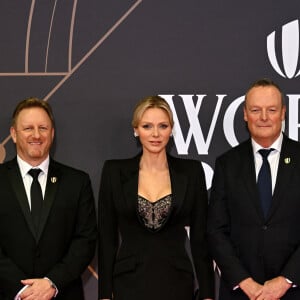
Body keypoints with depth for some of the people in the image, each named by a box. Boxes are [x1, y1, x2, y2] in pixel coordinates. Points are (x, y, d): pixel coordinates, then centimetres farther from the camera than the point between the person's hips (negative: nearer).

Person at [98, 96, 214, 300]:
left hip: (176, 283, 0)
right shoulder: (115, 171, 0)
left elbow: (200, 237, 2)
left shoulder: (191, 171, 1)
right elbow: (107, 238, 1)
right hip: (130, 283, 0)